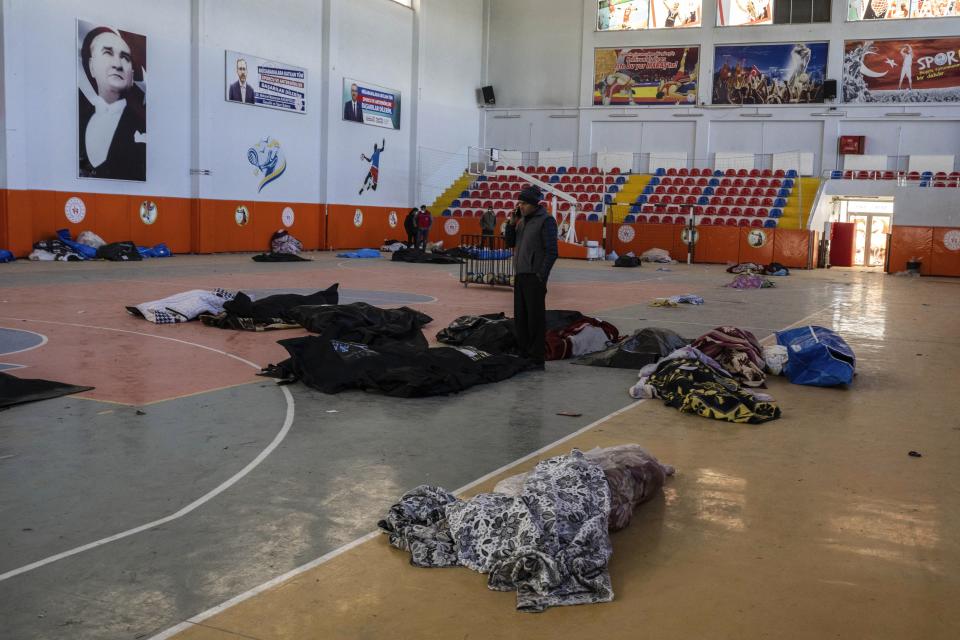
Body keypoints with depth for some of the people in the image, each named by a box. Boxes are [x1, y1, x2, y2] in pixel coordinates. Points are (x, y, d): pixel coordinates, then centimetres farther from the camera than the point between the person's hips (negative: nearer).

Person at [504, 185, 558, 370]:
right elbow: (510, 243, 14)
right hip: (520, 275, 8)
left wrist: (541, 277, -19)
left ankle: (537, 360, 0)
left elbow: (552, 251, -15)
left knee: (535, 319, -5)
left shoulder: (546, 220, -11)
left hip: (535, 277, -8)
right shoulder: (523, 221, 15)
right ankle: (524, 355, 18)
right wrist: (512, 222, 0)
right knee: (520, 318, 10)